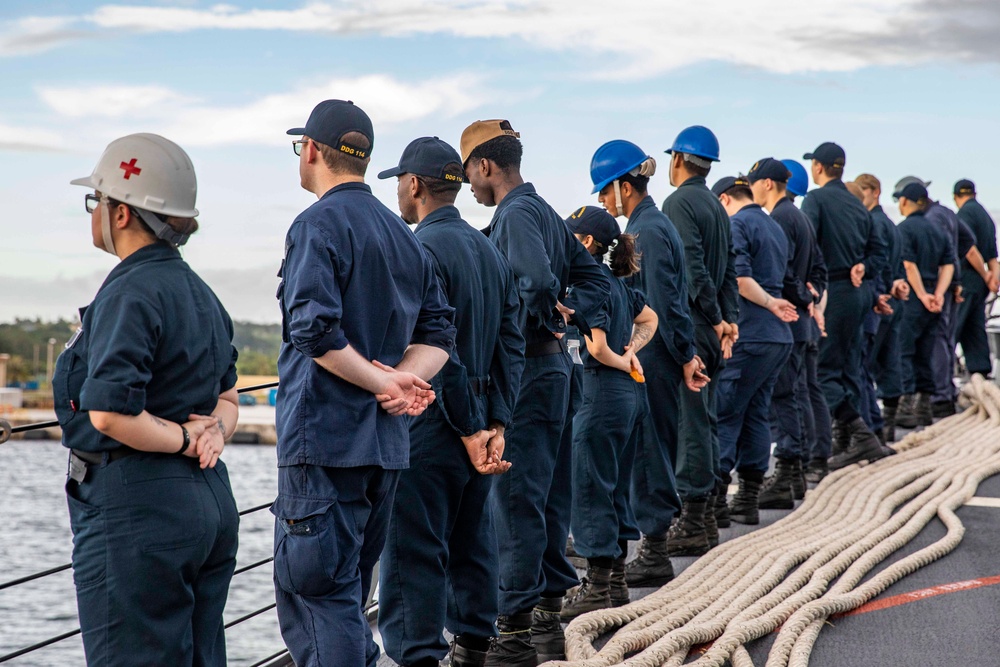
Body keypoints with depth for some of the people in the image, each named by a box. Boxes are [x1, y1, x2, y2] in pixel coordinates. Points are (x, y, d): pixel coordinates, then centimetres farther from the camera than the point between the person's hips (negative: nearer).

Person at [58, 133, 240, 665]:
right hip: (210, 500, 9)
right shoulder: (201, 293, 14)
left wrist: (183, 439, -11)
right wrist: (214, 432, 1)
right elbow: (227, 399, 21)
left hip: (136, 507, -9)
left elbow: (109, 413, -25)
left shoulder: (130, 292, -15)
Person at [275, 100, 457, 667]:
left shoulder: (320, 223, -9)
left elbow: (315, 330, -22)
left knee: (316, 595, -6)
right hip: (386, 441, 8)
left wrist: (383, 381, -13)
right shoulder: (403, 234, 17)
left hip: (324, 439, -8)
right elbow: (438, 334, 15)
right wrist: (405, 378, -2)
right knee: (347, 594, 17)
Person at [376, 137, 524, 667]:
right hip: (477, 427, 9)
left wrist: (470, 429, -14)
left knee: (414, 552, -5)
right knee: (472, 544, 15)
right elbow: (511, 345, 10)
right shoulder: (490, 251, 13)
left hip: (431, 424, -9)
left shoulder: (423, 250, -14)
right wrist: (495, 424, 5)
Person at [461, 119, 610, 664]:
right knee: (547, 496, 14)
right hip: (553, 366, 10)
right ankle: (548, 615, 22)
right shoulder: (547, 213, 16)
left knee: (516, 500, -6)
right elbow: (595, 278, 20)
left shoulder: (516, 214, -13)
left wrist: (543, 322, -12)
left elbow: (537, 279, -29)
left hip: (525, 369, -10)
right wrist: (570, 316, 7)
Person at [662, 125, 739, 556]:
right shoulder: (716, 206, 17)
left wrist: (717, 320, -16)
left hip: (687, 327, -9)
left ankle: (691, 527, -5)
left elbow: (692, 268, -20)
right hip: (709, 329, 9)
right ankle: (706, 514, 20)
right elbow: (729, 271, 15)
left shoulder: (679, 202, -11)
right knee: (704, 418, 14)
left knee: (689, 420, -7)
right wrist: (729, 319, 10)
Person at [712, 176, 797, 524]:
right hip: (778, 337, 9)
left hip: (747, 337, -9)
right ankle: (748, 499, 13)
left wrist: (770, 303, -11)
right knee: (756, 414, 11)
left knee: (724, 415, -6)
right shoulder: (775, 227, 21)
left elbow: (739, 277, -20)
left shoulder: (736, 225, -8)